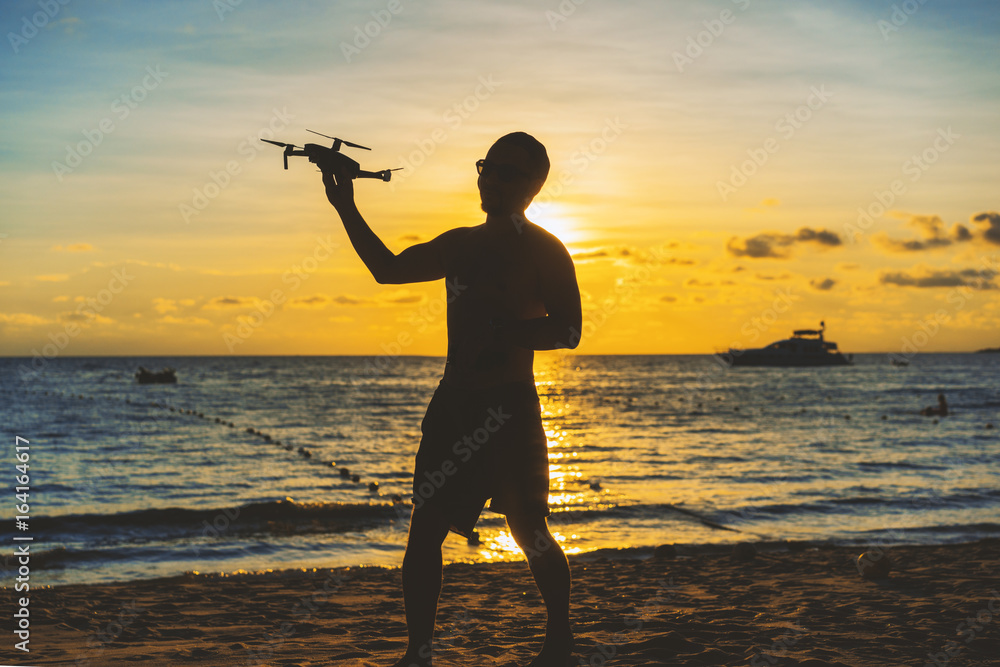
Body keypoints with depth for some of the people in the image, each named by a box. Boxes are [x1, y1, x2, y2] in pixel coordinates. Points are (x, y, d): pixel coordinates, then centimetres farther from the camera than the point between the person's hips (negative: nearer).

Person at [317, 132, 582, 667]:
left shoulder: (544, 251, -2)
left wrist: (497, 329, -22)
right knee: (423, 531, 0)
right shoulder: (460, 245, 16)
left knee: (529, 534, 2)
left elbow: (567, 331, -12)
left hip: (509, 407, -6)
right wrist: (347, 209, 13)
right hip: (452, 402, 6)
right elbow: (387, 268, 21)